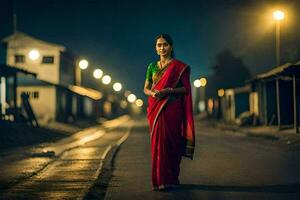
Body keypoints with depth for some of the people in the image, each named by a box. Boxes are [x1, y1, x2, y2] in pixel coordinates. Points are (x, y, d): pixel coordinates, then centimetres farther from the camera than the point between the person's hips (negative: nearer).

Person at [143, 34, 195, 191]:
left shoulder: (179, 67, 1)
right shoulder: (152, 66, 14)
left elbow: (186, 88, -3)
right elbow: (146, 88, 15)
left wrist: (169, 90, -17)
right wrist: (152, 93, -8)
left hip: (172, 109, -4)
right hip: (155, 109, 4)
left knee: (169, 142, -6)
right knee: (157, 142, 1)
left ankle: (170, 179, 0)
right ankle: (158, 179, 6)